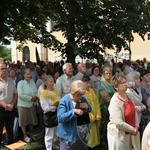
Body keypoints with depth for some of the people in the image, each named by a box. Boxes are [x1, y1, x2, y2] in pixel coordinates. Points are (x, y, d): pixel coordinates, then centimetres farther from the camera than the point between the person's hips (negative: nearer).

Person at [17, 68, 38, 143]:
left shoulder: (32, 82, 4)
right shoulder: (20, 83, -13)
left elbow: (36, 91, 6)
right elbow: (21, 95, -20)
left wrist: (35, 97, -15)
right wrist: (30, 98, -18)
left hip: (32, 104, 5)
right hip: (23, 105, -5)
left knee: (32, 119, 16)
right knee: (24, 120, 7)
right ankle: (25, 136, 21)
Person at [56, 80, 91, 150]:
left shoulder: (82, 99, 3)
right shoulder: (64, 101, -19)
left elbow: (89, 110, 15)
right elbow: (60, 118, -26)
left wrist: (87, 107, -9)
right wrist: (74, 111, -34)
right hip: (68, 135, -7)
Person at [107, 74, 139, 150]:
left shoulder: (128, 96, 0)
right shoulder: (115, 101, -22)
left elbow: (134, 112, 9)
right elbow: (118, 122, -24)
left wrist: (136, 126, -2)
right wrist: (132, 129, -15)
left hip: (128, 133, 7)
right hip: (118, 134, -7)